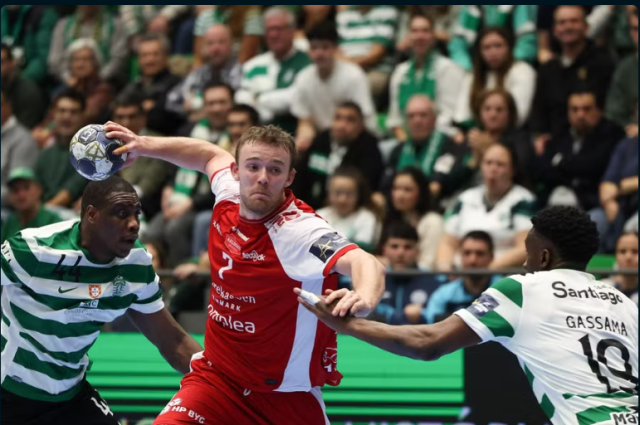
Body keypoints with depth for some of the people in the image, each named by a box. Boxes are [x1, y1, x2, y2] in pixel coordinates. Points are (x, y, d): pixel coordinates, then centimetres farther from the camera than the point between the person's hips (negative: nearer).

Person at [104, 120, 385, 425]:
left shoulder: (300, 230, -24)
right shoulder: (229, 195, -5)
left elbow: (365, 263, -41)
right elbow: (213, 155, 19)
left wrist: (364, 297, -63)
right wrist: (144, 145, 16)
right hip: (217, 377, 4)